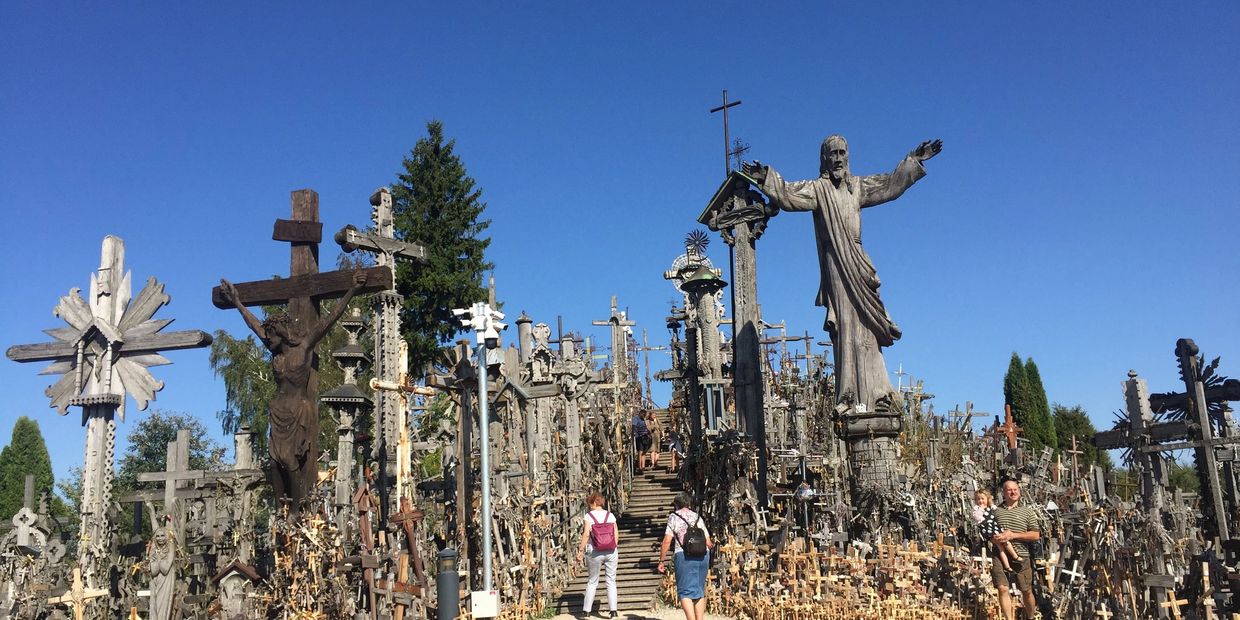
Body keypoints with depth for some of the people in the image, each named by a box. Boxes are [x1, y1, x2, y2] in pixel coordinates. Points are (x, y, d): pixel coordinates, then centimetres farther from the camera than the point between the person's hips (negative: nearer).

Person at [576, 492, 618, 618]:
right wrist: (615, 551, 13)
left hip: (595, 552, -2)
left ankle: (587, 610, 12)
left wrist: (580, 551, -8)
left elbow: (586, 534, -12)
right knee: (611, 581, 9)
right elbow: (616, 534, 4)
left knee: (592, 582, 11)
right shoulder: (610, 515, 5)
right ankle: (613, 610, 5)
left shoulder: (588, 516, -4)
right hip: (611, 551, 2)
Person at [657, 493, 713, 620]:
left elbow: (667, 541, -2)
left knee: (685, 592, -1)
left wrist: (662, 560, 4)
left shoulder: (673, 517, 6)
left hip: (684, 555, -4)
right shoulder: (698, 517, 16)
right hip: (703, 555, 4)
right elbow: (708, 543, 13)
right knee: (700, 591, 14)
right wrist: (712, 546, 35)